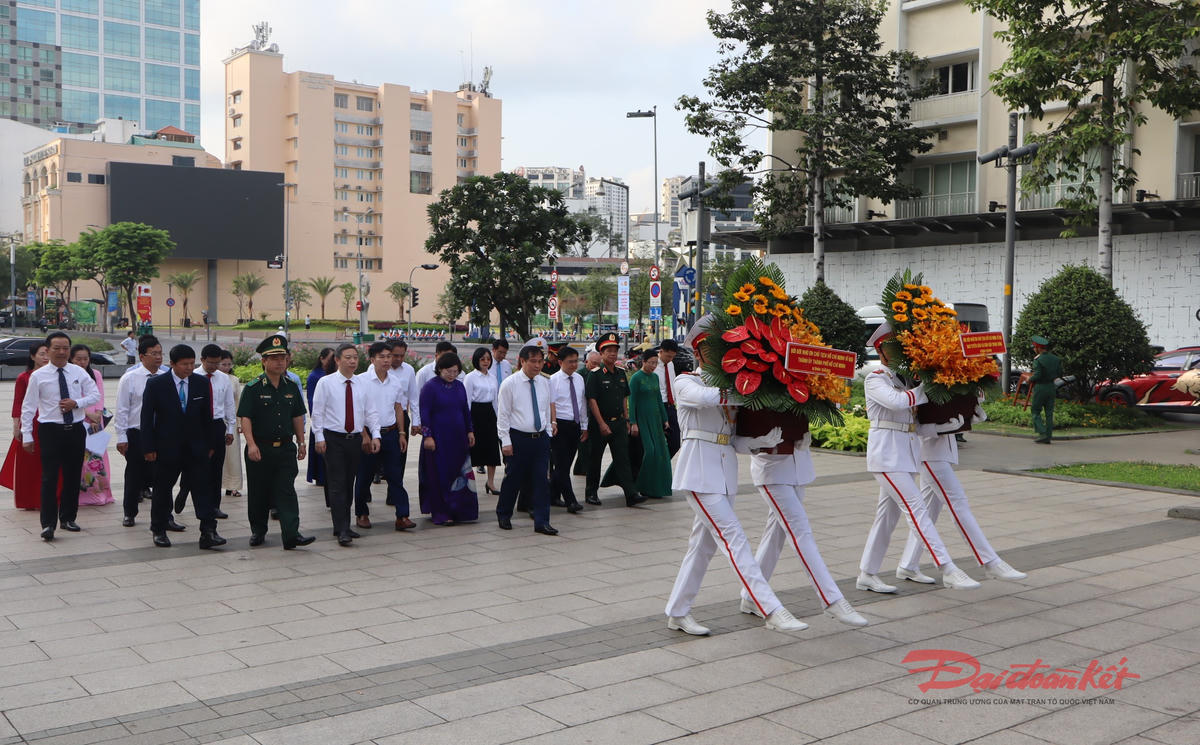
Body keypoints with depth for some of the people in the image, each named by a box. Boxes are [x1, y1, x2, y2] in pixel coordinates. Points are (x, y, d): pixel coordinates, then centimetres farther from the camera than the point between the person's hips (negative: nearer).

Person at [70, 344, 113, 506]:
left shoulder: (96, 375, 11)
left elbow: (100, 398, 8)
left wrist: (97, 415, -6)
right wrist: (88, 414, -13)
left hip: (95, 421, 4)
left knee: (97, 455, 1)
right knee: (79, 456, -7)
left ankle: (100, 491, 5)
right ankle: (81, 493, -3)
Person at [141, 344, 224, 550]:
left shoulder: (202, 383, 3)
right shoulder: (155, 384, -5)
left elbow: (207, 417, 8)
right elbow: (147, 417, -3)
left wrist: (209, 445, 7)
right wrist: (149, 448, -7)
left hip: (196, 448, 2)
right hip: (166, 448, -2)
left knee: (202, 488, -5)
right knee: (162, 489, 10)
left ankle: (208, 532, -7)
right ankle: (159, 531, 25)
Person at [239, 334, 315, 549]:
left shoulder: (292, 387, 10)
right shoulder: (253, 387, -5)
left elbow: (298, 416, 16)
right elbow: (244, 418, -10)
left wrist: (301, 443, 13)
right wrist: (251, 444, -20)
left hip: (285, 448, 3)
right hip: (260, 449, -2)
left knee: (286, 491, -5)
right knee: (258, 492, 8)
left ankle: (291, 534, -12)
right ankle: (258, 531, 24)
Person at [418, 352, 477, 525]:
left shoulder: (459, 386, 9)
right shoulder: (430, 387, -7)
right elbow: (424, 413, -9)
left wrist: (470, 431, 15)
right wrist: (427, 436, -14)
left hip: (458, 439, 6)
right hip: (438, 438, -5)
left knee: (462, 474, 4)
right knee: (440, 476, -1)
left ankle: (460, 511, 15)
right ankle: (441, 514, 5)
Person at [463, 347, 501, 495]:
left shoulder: (492, 377, 11)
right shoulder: (470, 377, -7)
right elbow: (466, 401, -8)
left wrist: (497, 418, 14)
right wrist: (467, 423, -12)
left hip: (489, 412, 6)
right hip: (476, 412, -6)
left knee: (492, 447, 4)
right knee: (473, 448, -2)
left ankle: (491, 482, 13)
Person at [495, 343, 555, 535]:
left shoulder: (545, 383, 8)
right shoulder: (509, 384, -6)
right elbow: (503, 415, -5)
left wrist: (548, 433, 13)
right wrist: (506, 441, -9)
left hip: (541, 438, 4)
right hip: (518, 438, -4)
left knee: (541, 480, 1)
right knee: (513, 479, 5)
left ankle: (542, 522, 4)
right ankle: (503, 515, 25)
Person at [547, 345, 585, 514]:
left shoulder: (579, 379, 12)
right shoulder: (553, 380, -6)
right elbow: (551, 403, -11)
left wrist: (584, 426, 16)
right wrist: (553, 423, -22)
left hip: (575, 426, 6)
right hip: (560, 425, -6)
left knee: (565, 463, 11)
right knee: (561, 464, -8)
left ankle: (554, 495, 24)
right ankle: (570, 502, -11)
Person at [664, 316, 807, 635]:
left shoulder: (728, 387, 20)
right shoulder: (686, 382, 1)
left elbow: (736, 441, 11)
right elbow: (705, 397, -26)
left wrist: (764, 439, -8)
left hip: (724, 470, 7)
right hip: (699, 470, -7)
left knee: (704, 542, 9)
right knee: (732, 536, -14)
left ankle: (677, 613, 18)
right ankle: (771, 610, -19)